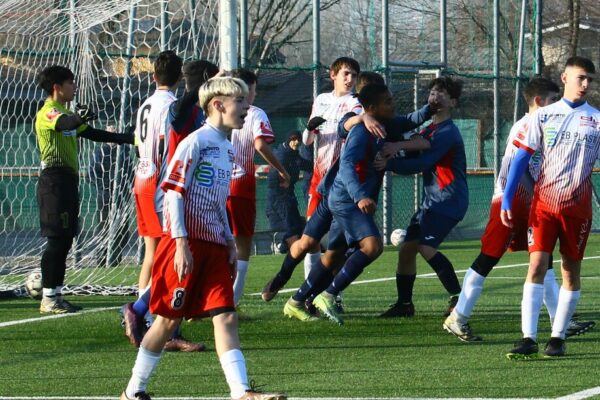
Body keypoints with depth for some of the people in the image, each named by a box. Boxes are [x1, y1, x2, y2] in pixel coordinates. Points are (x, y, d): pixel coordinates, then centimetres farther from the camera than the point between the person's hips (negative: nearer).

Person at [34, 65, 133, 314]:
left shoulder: (66, 113, 22)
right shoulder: (48, 113, -10)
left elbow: (93, 134, 27)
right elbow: (65, 124, -33)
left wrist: (130, 139, 24)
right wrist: (79, 117, -56)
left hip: (68, 181, 10)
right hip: (54, 179, -10)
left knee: (65, 240, 8)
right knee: (57, 240, -11)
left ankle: (55, 295, 11)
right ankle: (48, 299, -9)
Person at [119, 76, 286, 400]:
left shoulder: (227, 148, 16)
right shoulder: (196, 142, -10)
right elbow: (173, 192, -14)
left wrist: (230, 242, 18)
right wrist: (181, 244, -19)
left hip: (214, 246, 7)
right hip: (186, 244, -7)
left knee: (226, 316, -5)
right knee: (168, 318, 0)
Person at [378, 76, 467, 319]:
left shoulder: (448, 133, -13)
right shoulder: (429, 129, 19)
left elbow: (422, 163, -21)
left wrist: (389, 164, -25)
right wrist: (396, 149, -11)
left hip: (449, 199, -10)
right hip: (432, 199, 10)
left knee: (426, 247, -22)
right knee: (407, 248, 5)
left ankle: (458, 296, -15)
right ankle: (404, 303, 13)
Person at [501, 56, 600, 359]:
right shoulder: (543, 116, 3)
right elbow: (521, 158, 2)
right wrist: (506, 200, -6)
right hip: (543, 202, -1)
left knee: (571, 270, 4)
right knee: (537, 265, -11)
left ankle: (558, 337, 13)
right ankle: (528, 339, -14)